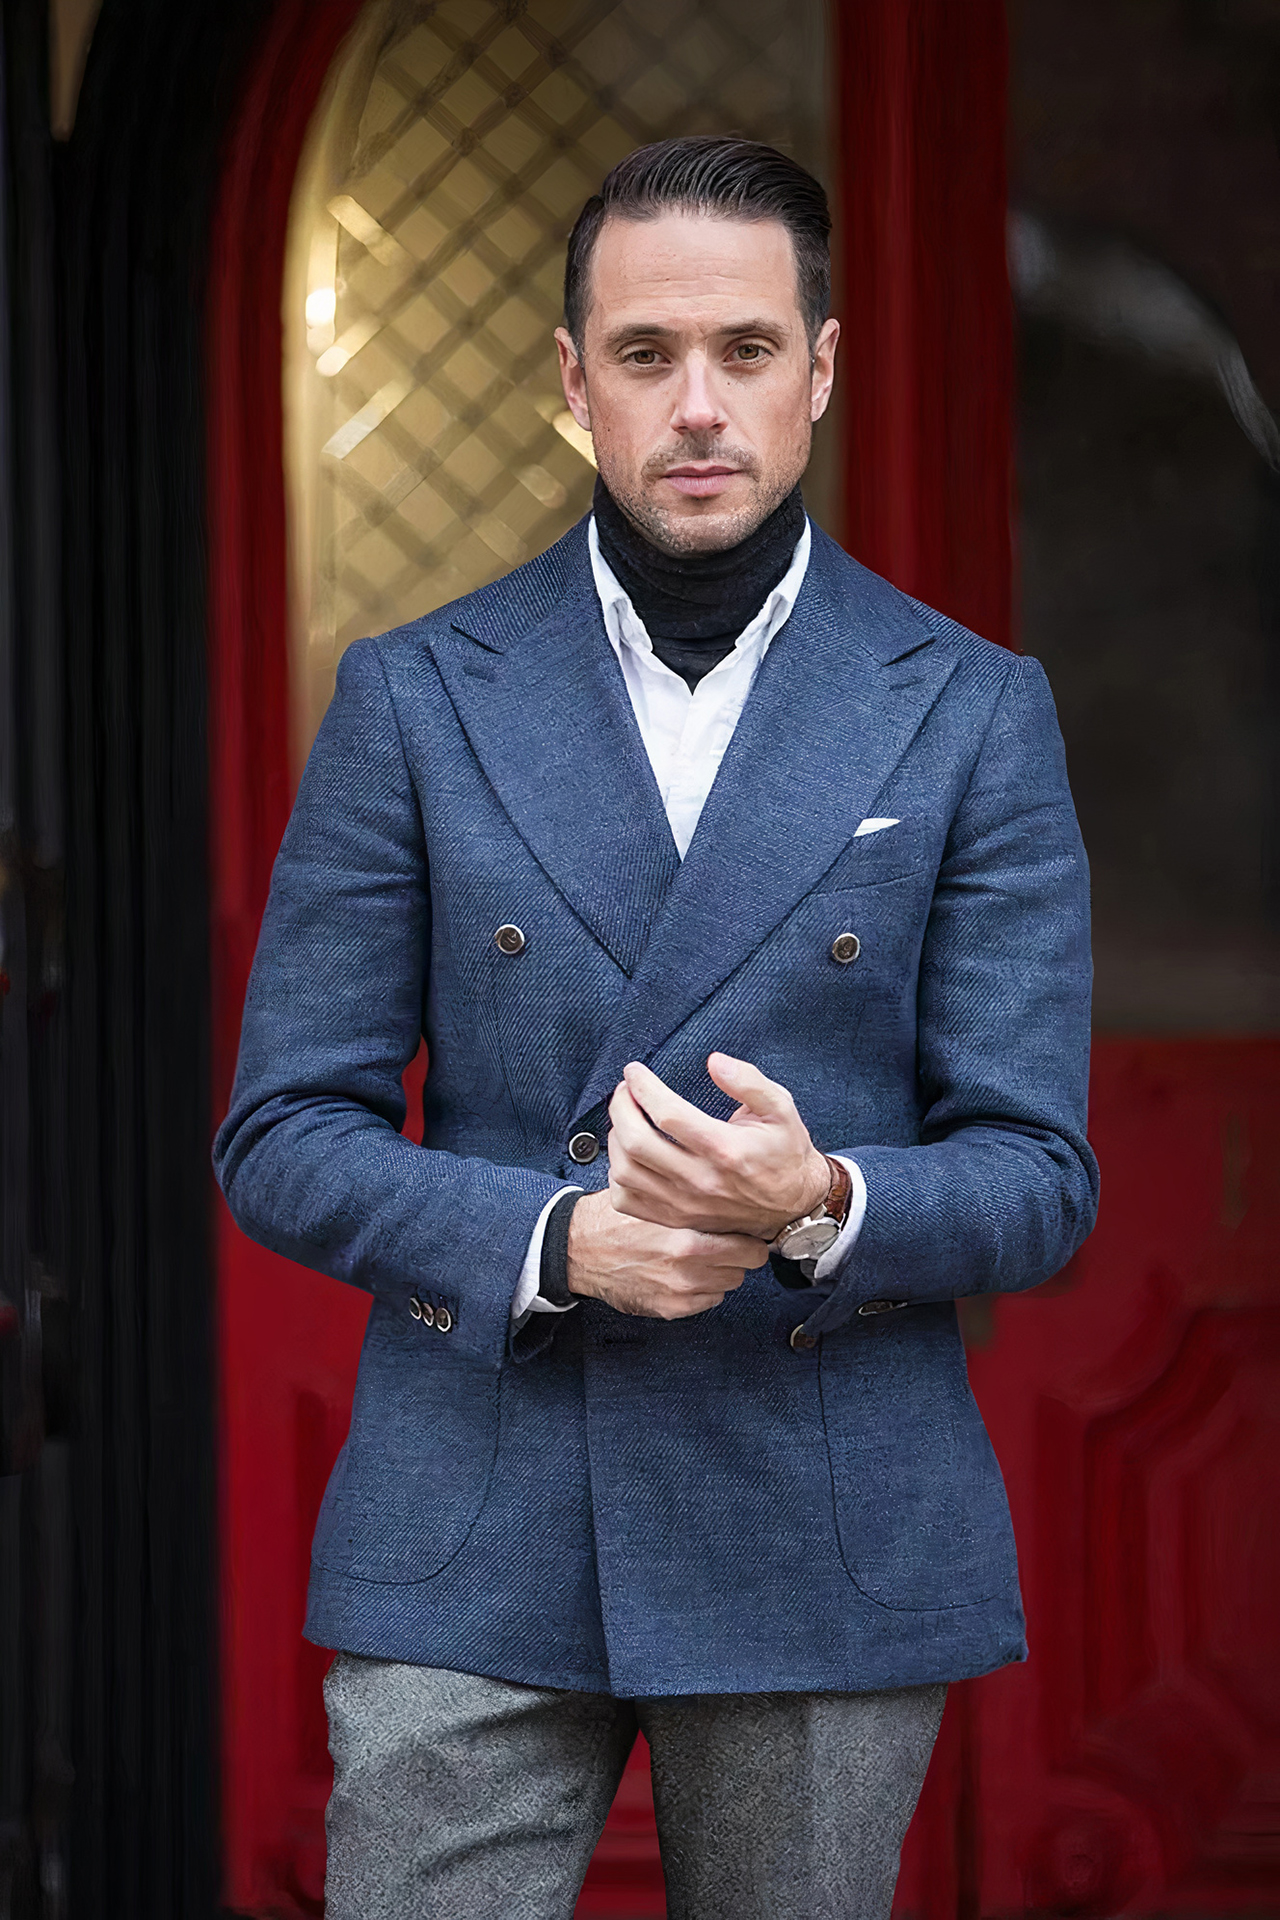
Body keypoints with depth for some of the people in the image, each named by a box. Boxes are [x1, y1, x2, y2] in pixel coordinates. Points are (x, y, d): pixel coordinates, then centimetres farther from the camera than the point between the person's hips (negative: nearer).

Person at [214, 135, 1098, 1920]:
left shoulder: (972, 715, 3)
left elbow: (1036, 1180, 1)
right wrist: (552, 1239, -15)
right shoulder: (414, 700, 4)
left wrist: (818, 1206, -21)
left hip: (829, 1554, 0)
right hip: (468, 1550, 0)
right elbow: (282, 1136, 3)